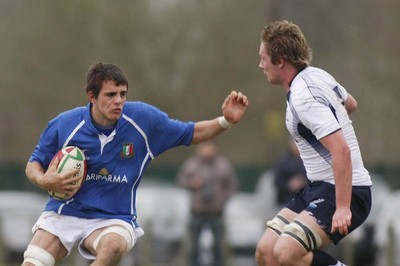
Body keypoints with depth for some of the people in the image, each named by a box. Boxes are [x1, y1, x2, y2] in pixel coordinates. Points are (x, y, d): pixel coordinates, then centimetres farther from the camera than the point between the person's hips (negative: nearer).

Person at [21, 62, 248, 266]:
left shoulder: (144, 118, -9)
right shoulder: (63, 125, -10)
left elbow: (190, 134, 5)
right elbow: (34, 164, 5)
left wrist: (226, 121, -12)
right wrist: (43, 180, -18)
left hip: (114, 219, -1)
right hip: (64, 214, 1)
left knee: (113, 247, -37)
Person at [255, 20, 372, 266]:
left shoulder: (304, 97, -21)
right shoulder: (317, 75, 7)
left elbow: (341, 150, -29)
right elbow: (350, 104, 26)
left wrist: (343, 207, -30)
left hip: (343, 190, -10)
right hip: (319, 188, 10)